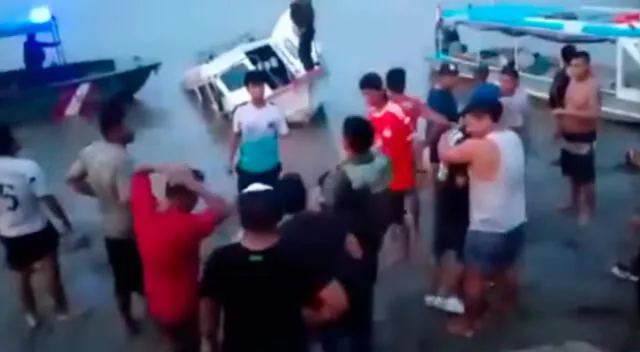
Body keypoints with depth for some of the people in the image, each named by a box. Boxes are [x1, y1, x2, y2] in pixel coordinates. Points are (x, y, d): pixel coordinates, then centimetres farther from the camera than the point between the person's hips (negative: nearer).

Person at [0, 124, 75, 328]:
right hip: (38, 232, -3)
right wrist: (64, 220, -7)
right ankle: (61, 308, 33)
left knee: (21, 278, 23)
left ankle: (32, 315, 41)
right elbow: (47, 199, -22)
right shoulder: (28, 167, -23)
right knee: (50, 271, 17)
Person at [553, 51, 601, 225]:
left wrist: (567, 112, -33)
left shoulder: (592, 87, -21)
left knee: (586, 178, 2)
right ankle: (574, 202, 38)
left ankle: (588, 210, 16)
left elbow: (594, 114, -30)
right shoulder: (572, 81, 5)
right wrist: (561, 118, 8)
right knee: (572, 174, 21)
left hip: (584, 139, -8)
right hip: (568, 136, 8)